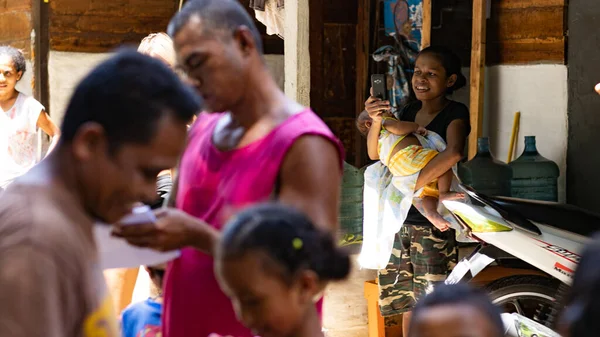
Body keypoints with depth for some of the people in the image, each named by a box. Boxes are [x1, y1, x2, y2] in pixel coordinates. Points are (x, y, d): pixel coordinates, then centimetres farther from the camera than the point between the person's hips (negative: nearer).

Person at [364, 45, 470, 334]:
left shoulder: (455, 113, -8)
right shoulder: (409, 111, 10)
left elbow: (453, 152, -29)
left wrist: (411, 185, -29)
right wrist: (375, 120, -8)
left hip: (432, 222, -6)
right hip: (398, 218, 6)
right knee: (405, 300, 13)